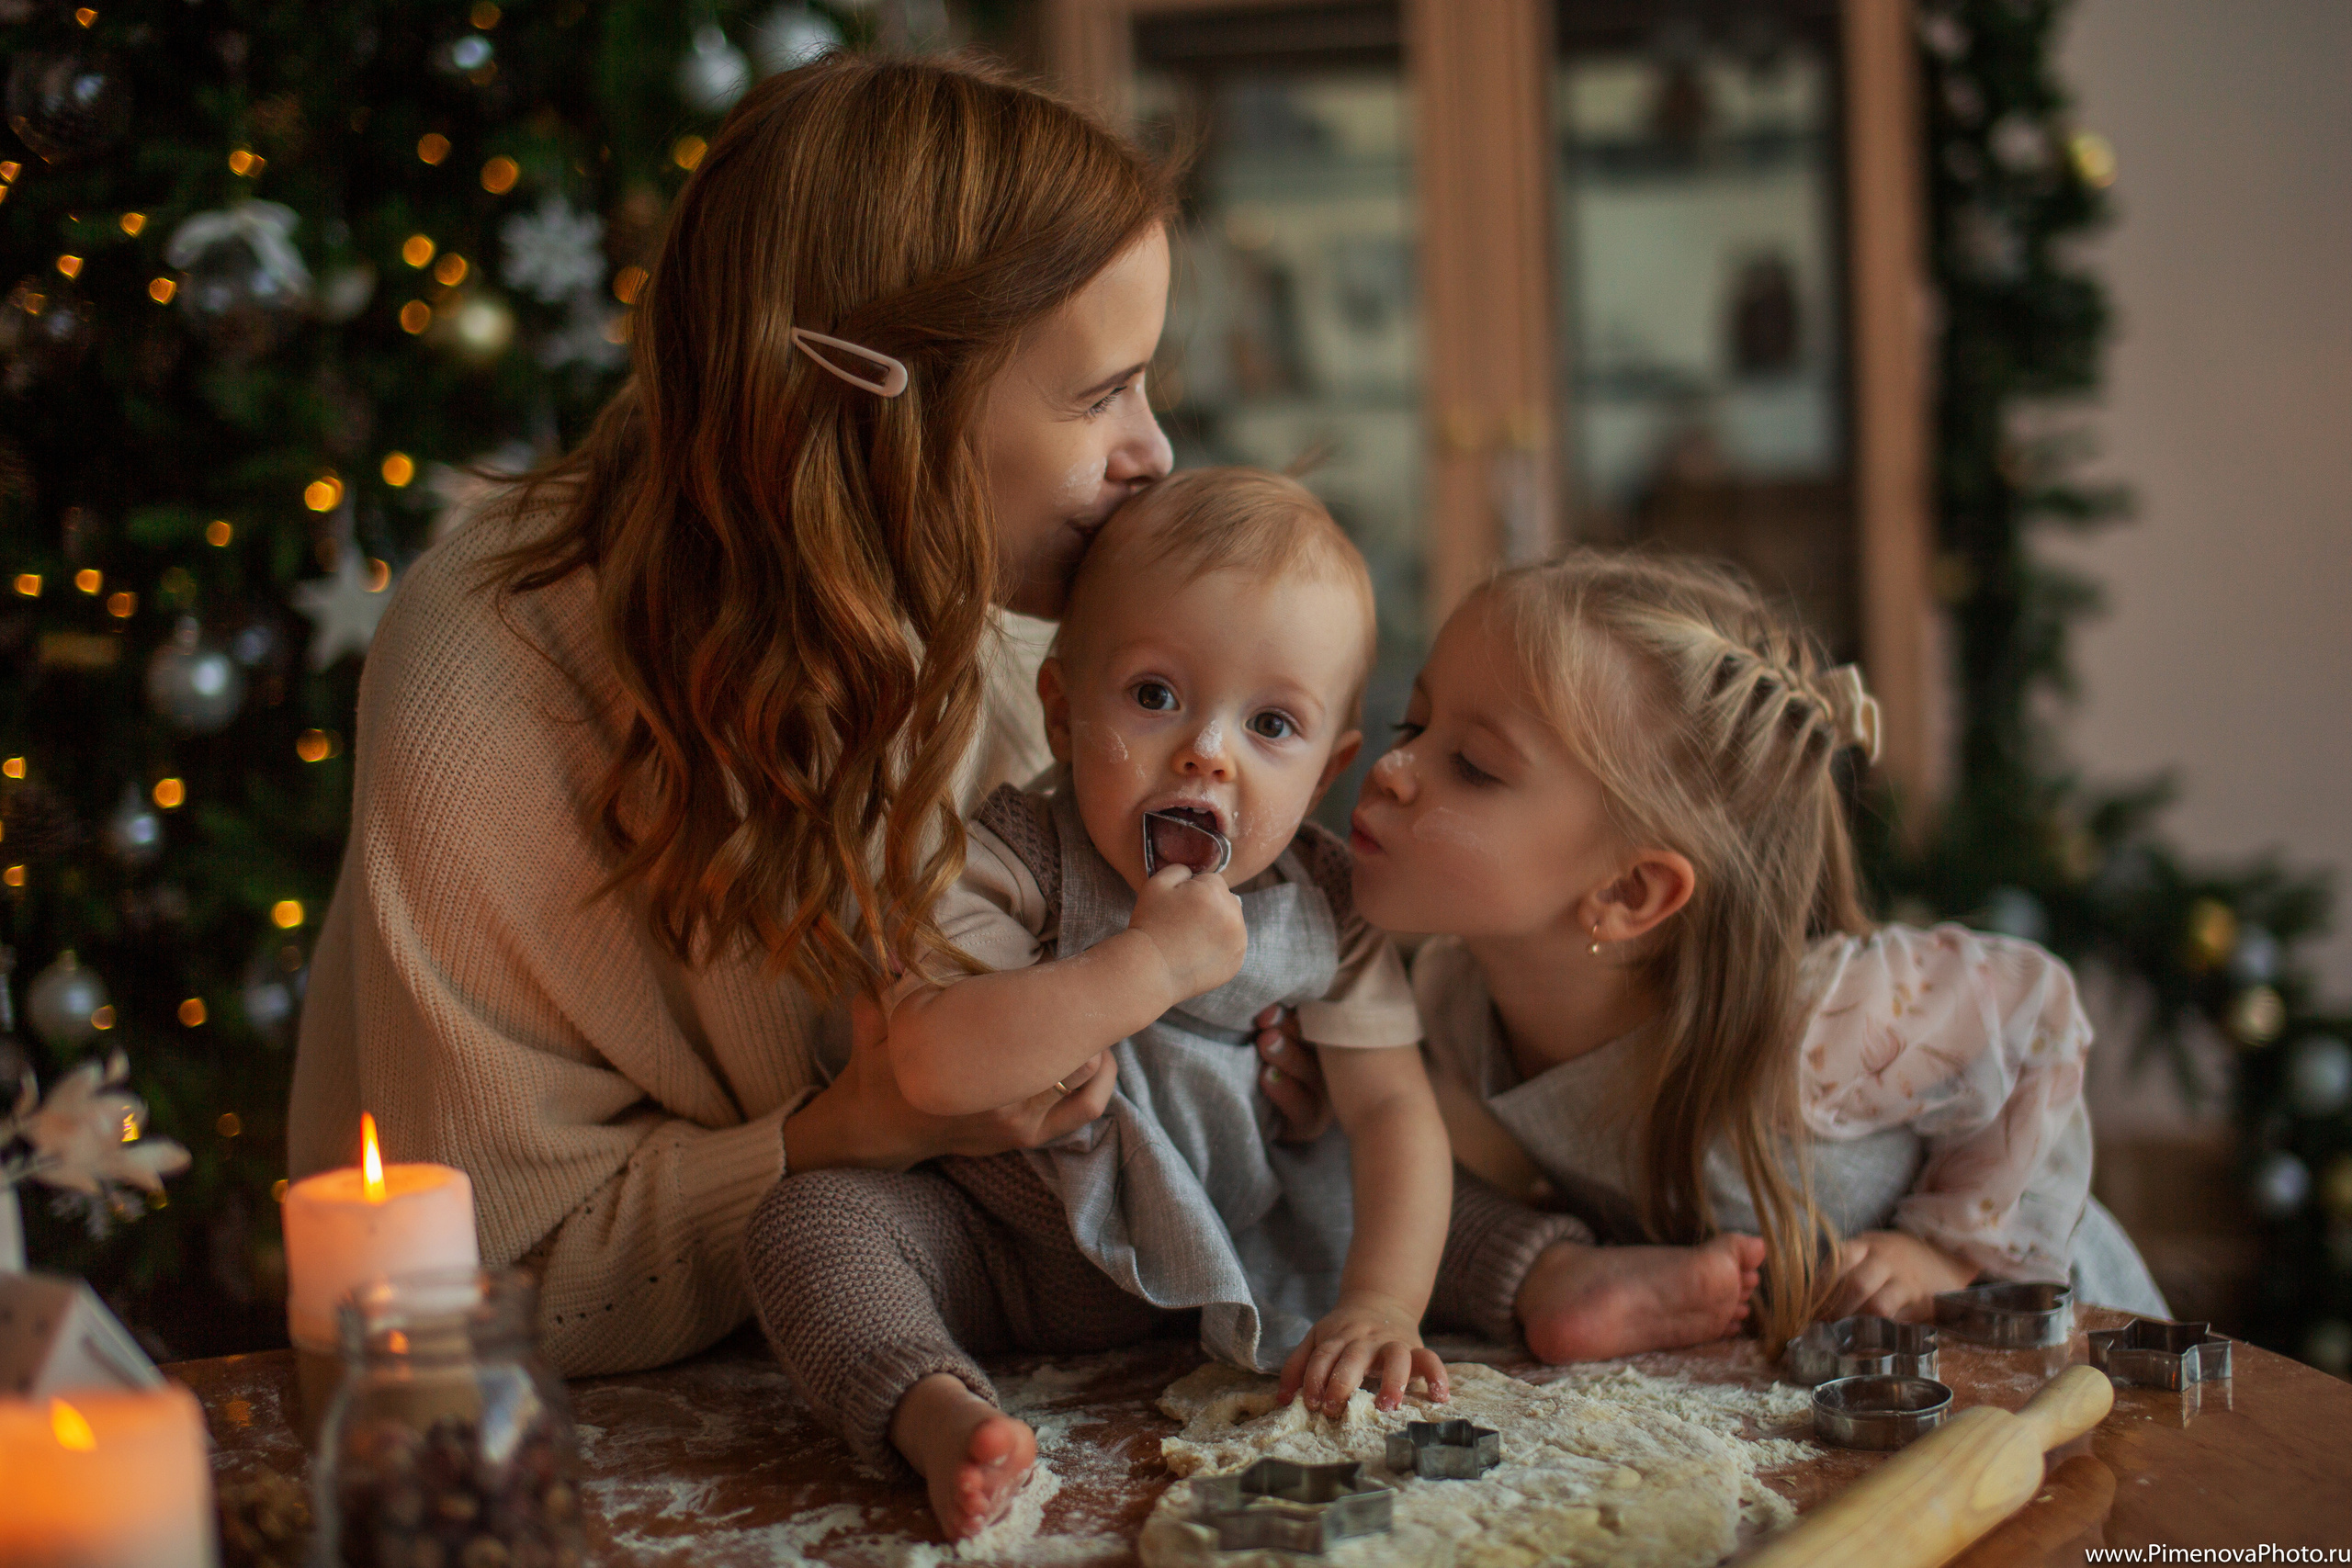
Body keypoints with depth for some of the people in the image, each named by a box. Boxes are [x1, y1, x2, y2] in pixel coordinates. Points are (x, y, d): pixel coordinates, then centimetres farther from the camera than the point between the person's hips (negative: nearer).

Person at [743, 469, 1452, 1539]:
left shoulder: (1324, 905, -8)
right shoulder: (1010, 862, -19)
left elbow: (1390, 1106, -11)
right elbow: (932, 1065, -35)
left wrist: (1382, 1303, -27)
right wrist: (1150, 962, -39)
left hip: (1241, 1267, 3)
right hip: (1009, 1252, -3)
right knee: (809, 1217, -29)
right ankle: (940, 1417, -47)